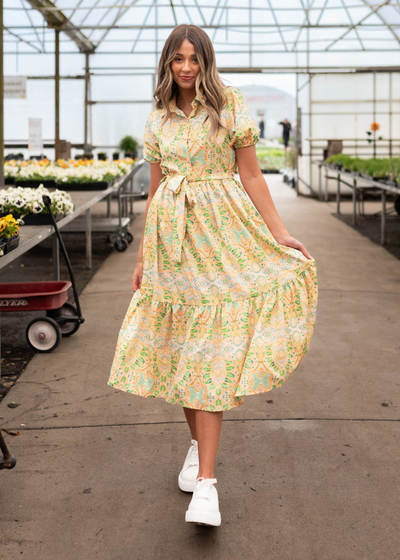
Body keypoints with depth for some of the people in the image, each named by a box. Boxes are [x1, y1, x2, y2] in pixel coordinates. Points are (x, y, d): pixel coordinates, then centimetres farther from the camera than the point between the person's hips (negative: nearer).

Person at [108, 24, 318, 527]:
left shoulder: (230, 107, 0)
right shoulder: (158, 120, 12)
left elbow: (251, 177, 1)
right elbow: (154, 190, 15)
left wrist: (280, 235, -4)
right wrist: (142, 256, 15)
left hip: (219, 237, -4)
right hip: (170, 238, 5)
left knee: (210, 354, -10)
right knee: (179, 347, 8)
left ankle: (205, 481, -10)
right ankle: (197, 444, 29)